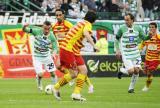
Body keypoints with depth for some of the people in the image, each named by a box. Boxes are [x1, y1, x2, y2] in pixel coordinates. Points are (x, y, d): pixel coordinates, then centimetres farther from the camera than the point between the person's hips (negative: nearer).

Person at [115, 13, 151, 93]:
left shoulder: (137, 28, -1)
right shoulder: (122, 29, -9)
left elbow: (144, 38, 10)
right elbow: (117, 39, 3)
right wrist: (117, 50, -5)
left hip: (135, 53, 3)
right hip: (126, 54, -3)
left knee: (137, 70, -4)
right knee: (131, 71, -15)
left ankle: (131, 88, 15)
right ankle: (121, 71, 20)